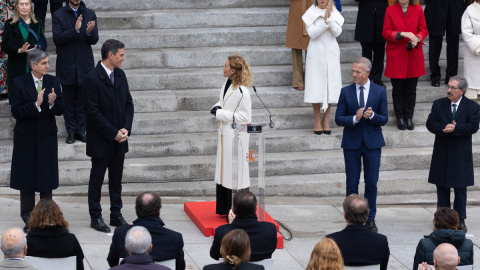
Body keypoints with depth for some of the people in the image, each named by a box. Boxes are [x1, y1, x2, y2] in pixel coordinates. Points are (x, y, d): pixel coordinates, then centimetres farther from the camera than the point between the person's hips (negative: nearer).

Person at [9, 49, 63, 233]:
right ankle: (28, 219, 14)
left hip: (47, 137, 2)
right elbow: (16, 112, -13)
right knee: (27, 177, 5)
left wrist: (53, 103, -21)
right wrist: (36, 105, -25)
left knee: (47, 176, 6)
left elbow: (60, 110, 0)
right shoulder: (19, 83, -7)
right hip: (26, 137, -2)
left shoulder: (53, 82, 1)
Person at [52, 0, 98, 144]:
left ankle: (81, 131, 15)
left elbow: (94, 40, -2)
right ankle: (71, 132, 15)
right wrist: (75, 30, -25)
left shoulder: (90, 14, 4)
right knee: (69, 101, 6)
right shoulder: (59, 15, -3)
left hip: (84, 65, 1)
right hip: (67, 66, -1)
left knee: (82, 100, 7)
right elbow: (57, 39, -13)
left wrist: (89, 32, -25)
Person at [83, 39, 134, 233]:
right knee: (97, 179, 4)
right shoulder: (93, 79, -16)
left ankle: (116, 215, 22)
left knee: (117, 179, 13)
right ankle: (95, 217, 12)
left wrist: (126, 128, -4)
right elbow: (92, 113, -17)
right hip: (101, 141, -6)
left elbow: (128, 104, 11)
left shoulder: (120, 75, 7)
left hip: (119, 139, 7)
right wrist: (114, 133, -16)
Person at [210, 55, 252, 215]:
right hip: (225, 133, 9)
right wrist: (217, 107, -2)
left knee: (238, 172, 0)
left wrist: (220, 113, -20)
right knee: (223, 171, 16)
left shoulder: (242, 92, -21)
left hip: (237, 136, -9)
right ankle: (225, 209, 28)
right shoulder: (227, 85, 5)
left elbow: (245, 117, -21)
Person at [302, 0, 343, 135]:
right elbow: (312, 33, -11)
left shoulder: (334, 12, 5)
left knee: (330, 85, 2)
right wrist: (325, 20, -19)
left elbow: (337, 32, -7)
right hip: (316, 52, -2)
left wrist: (329, 17, -17)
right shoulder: (311, 13, 0)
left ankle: (326, 120, 12)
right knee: (316, 86, -2)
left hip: (331, 53, 2)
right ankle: (317, 120, 8)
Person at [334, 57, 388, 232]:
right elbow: (338, 119, -2)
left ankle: (370, 219, 15)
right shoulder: (346, 92, 0)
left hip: (372, 143, 0)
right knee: (352, 184, 4)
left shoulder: (379, 91, 0)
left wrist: (372, 116, -20)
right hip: (352, 143, 0)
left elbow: (384, 119, 0)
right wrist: (355, 118, -20)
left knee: (371, 183, 4)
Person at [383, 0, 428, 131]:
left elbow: (424, 30, 6)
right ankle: (400, 118, 14)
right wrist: (402, 34, -18)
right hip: (396, 55, -1)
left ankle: (409, 117, 15)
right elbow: (386, 33, -2)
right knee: (398, 89, 4)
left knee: (411, 89, 5)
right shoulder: (390, 10, 0)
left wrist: (417, 39, -16)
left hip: (414, 56, 1)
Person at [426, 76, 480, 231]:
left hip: (461, 155, -2)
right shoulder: (438, 104, 4)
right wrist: (443, 128, -24)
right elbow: (430, 124, -6)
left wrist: (455, 128, -24)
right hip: (442, 153, 2)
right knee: (442, 188, 9)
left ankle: (460, 220, 14)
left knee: (460, 189, 4)